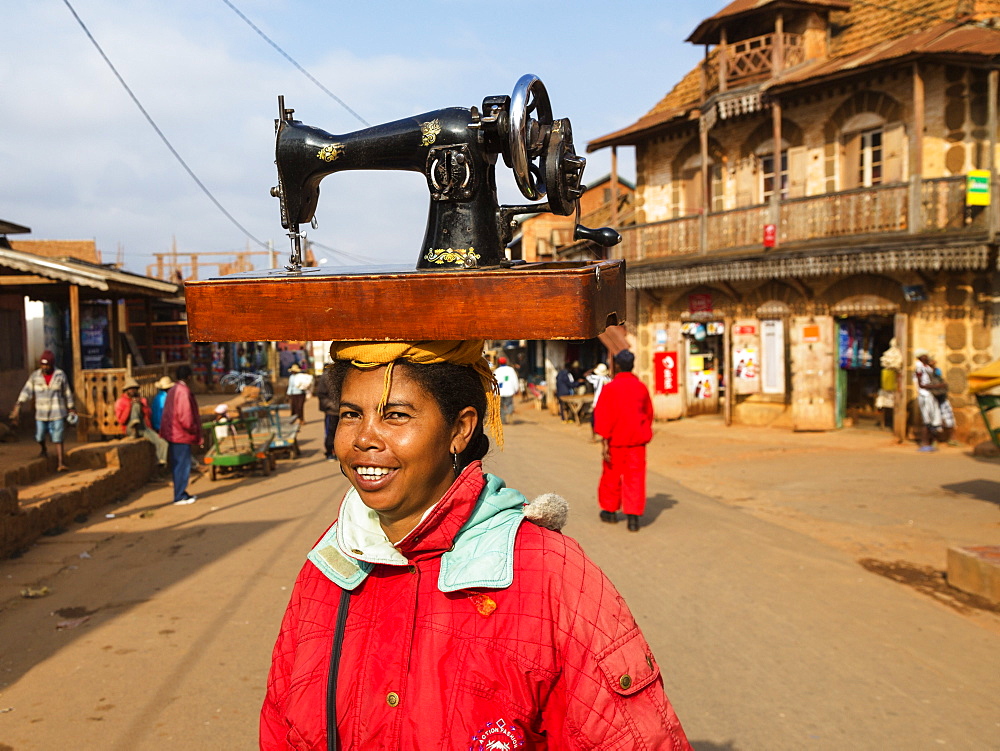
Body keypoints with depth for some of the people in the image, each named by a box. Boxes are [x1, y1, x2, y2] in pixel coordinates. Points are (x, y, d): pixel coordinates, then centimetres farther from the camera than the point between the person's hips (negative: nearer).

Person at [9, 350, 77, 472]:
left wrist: (71, 409, 10)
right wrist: (17, 407, -21)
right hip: (41, 414, 2)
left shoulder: (60, 375, -6)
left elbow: (67, 393, 3)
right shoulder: (35, 376, -4)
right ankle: (44, 451, 45)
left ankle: (60, 464, -5)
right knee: (39, 437, 12)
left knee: (57, 439, -6)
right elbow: (26, 392, -11)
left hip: (57, 413, -2)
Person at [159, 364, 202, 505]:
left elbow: (168, 413, 16)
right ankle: (180, 497, 0)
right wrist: (193, 430, -7)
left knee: (178, 465, 15)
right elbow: (185, 415, -21)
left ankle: (181, 493, 23)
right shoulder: (183, 391, -16)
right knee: (183, 465, -3)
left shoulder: (172, 391, 12)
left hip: (173, 433, 9)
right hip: (182, 435, -9)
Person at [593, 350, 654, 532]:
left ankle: (610, 511, 27)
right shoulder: (641, 387, 3)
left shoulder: (610, 388, -10)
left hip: (616, 440, -2)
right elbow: (648, 413, 15)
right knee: (635, 476, 2)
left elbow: (604, 417, -13)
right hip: (637, 440, 2)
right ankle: (633, 516, -6)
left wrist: (605, 443, -11)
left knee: (612, 476, 13)